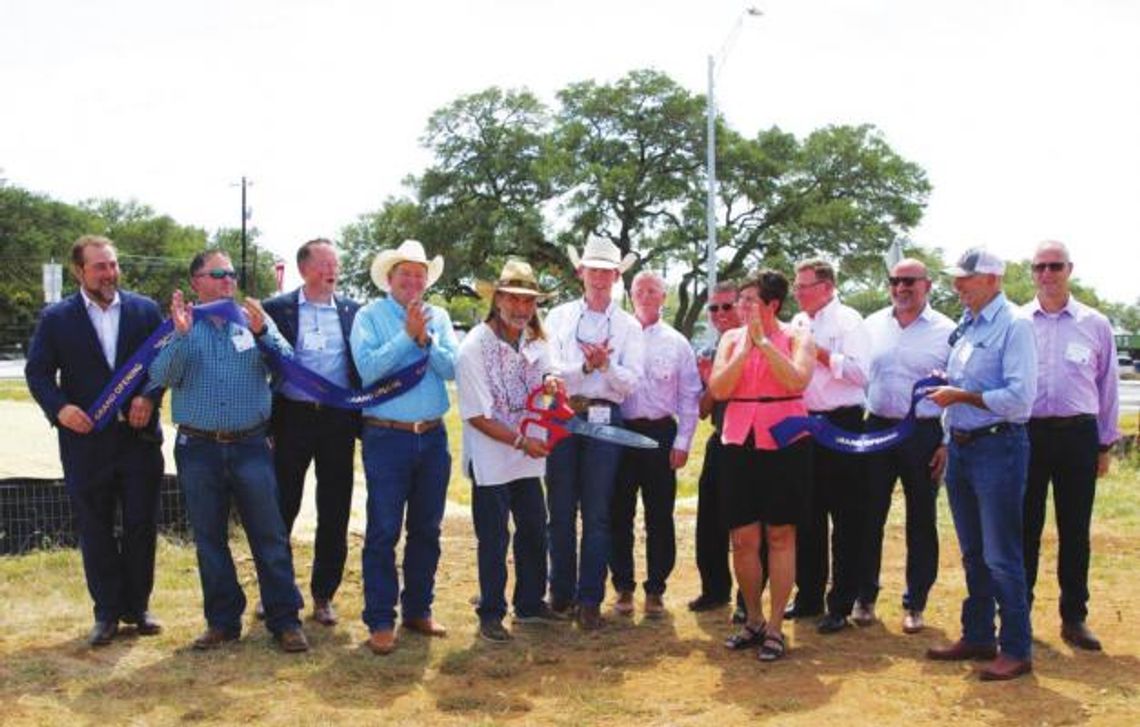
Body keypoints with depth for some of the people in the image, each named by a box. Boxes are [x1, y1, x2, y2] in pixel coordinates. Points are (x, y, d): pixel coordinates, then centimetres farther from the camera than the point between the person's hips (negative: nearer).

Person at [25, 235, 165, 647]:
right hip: (85, 440, -1)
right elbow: (37, 372, 1)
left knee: (142, 525, 7)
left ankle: (138, 606, 22)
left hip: (139, 435, 1)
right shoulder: (56, 319, 1)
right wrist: (59, 407, -16)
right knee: (95, 530, 8)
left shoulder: (145, 310, 4)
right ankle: (107, 613, 19)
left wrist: (150, 396, -13)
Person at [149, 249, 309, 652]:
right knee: (209, 539, 10)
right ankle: (222, 621, 22)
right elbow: (162, 377, -8)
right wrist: (181, 335, -21)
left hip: (251, 445, -1)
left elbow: (289, 364, -6)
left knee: (269, 536, 0)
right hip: (198, 449, 1)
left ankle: (285, 620, 9)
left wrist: (262, 332, -22)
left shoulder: (254, 320, 6)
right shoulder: (179, 324, 4)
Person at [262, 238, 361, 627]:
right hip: (293, 416, -2)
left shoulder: (353, 311, 7)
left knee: (334, 512, 6)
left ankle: (324, 594, 19)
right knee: (282, 507, 6)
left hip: (339, 419, 2)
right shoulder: (277, 308, 1)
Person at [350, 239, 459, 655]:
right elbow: (368, 368, -16)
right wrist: (407, 335, -17)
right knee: (383, 532, -3)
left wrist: (426, 339, -16)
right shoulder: (369, 317, -1)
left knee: (427, 529, 11)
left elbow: (452, 368, -3)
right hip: (387, 437, -4)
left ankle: (418, 610, 24)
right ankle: (380, 621, 5)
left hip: (433, 436, 4)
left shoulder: (438, 317, 9)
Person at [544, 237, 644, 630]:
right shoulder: (559, 317, 9)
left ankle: (590, 600, 8)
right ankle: (561, 593, 19)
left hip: (604, 420, 0)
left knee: (597, 514, 1)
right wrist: (586, 366, -17)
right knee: (561, 510, 6)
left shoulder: (628, 326, 8)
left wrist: (606, 364, -17)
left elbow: (630, 381, 1)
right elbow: (549, 372, -2)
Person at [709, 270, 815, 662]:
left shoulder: (796, 336, 1)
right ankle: (753, 620, 23)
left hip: (784, 442, -3)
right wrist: (745, 348, -10)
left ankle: (775, 627, 13)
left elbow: (797, 381, -17)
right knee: (743, 539, 5)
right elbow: (718, 388, -4)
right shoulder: (731, 338, 9)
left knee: (780, 537, 4)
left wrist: (763, 341, -16)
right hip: (739, 443, 3)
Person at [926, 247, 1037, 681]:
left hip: (998, 447, -8)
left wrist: (960, 396, -15)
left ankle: (1017, 650, 8)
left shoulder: (1013, 325, -12)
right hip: (961, 447, 8)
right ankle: (977, 637, 27)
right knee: (973, 553, 16)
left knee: (1001, 556, -3)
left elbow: (1019, 397, -20)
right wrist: (948, 441, 11)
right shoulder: (964, 327, 13)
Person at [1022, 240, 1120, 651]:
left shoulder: (1095, 325, 4)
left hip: (1078, 435, 1)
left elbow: (1107, 386, 8)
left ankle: (1074, 618, 20)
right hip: (1026, 433, 0)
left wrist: (1106, 445, 7)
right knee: (1024, 528, 6)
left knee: (1075, 532, 8)